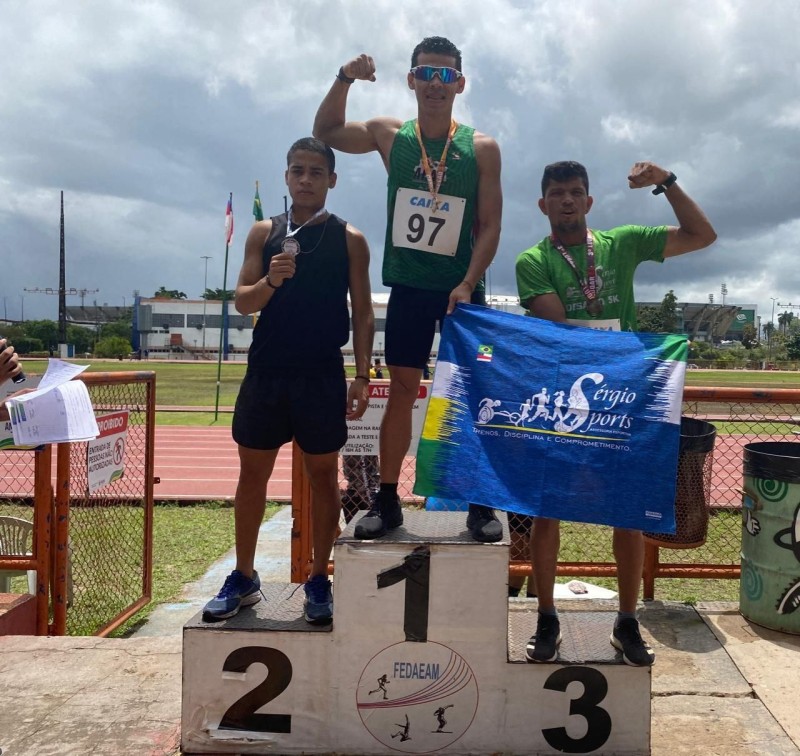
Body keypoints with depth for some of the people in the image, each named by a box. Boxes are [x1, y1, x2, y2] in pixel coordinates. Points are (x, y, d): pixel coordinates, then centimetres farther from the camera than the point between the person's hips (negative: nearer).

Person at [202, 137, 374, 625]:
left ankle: (319, 582, 19)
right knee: (253, 473, 8)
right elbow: (243, 302, 4)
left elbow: (362, 313, 2)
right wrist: (270, 280, -17)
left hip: (323, 374, -2)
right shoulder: (264, 233, 8)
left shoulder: (349, 239, 3)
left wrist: (361, 375, -6)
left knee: (323, 475, 6)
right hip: (267, 369, 2)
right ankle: (244, 579, 22)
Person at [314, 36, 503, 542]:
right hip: (408, 288, 1)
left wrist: (467, 284, -15)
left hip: (462, 288, -1)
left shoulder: (482, 148, -1)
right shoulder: (390, 136, 5)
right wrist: (345, 79, -4)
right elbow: (326, 132, 12)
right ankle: (387, 501, 12)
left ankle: (481, 504, 10)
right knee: (402, 390, 4)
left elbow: (490, 226, -3)